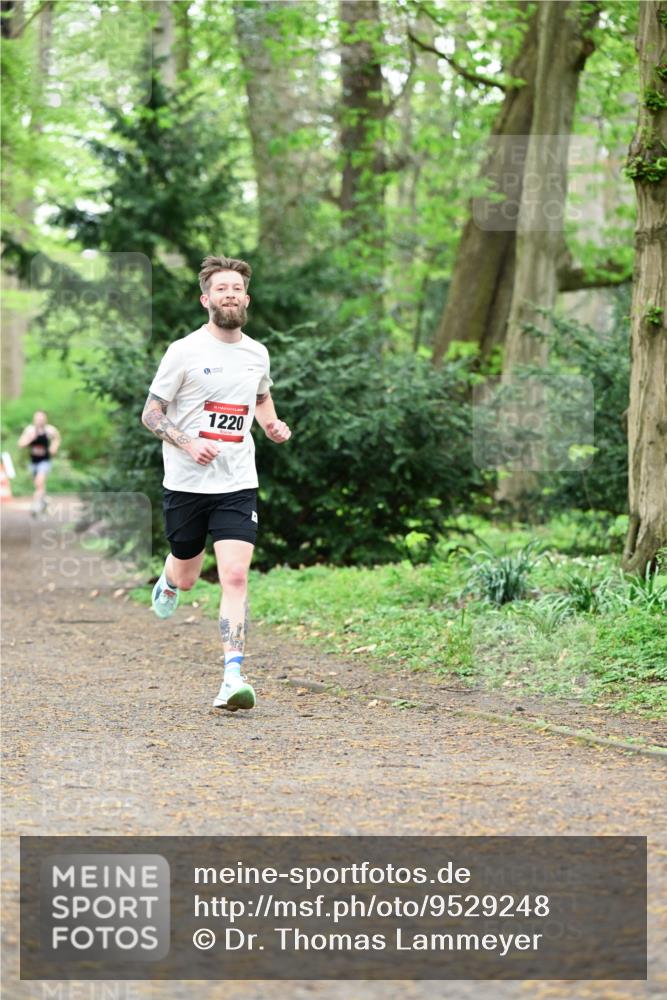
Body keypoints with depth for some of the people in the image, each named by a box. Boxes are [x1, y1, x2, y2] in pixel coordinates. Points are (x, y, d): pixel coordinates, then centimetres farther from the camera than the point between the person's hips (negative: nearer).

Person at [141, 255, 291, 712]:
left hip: (238, 484, 2)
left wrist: (274, 425, 5)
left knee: (236, 576, -13)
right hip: (187, 484, -2)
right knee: (187, 577, 13)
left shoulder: (257, 353, 6)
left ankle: (233, 676, -15)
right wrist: (188, 445, -20)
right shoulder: (184, 351, -7)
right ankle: (168, 581, 52)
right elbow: (150, 413, -4)